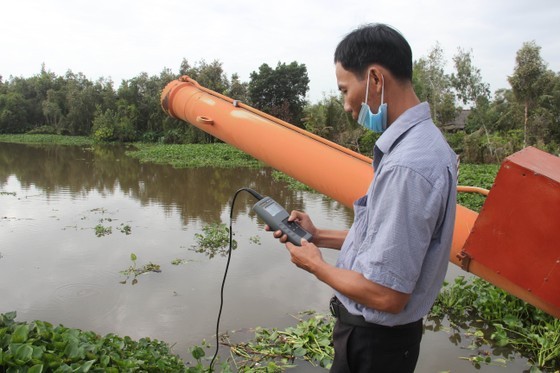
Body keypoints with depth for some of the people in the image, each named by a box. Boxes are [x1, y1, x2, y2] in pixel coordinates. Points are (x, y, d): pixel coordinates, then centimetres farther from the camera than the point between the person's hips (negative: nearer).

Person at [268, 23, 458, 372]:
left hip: (374, 342, -9)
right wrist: (319, 236, 5)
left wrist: (316, 265, -13)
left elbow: (385, 295, -28)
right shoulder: (422, 140, 2)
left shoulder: (406, 166, -31)